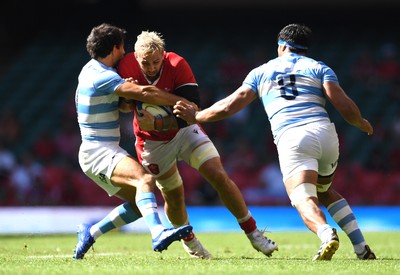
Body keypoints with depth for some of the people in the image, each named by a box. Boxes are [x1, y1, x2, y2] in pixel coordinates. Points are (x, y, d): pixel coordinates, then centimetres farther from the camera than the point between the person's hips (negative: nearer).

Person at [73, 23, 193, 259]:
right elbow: (143, 92, -27)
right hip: (99, 152, -10)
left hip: (107, 150, 10)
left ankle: (90, 233, 18)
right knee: (145, 180, -33)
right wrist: (182, 102, -21)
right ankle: (158, 233, -55)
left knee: (139, 203, 10)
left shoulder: (91, 69, 13)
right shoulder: (103, 77, -17)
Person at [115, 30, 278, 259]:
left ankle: (253, 233, 0)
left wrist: (157, 123, -40)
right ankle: (188, 241, 36)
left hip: (184, 131, -1)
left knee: (220, 176, -11)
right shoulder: (127, 66, -20)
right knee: (174, 196, 7)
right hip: (153, 143, 1)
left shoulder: (177, 65, -27)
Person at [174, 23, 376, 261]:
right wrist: (361, 124, 25)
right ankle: (362, 247, 16)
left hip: (290, 139, -3)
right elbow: (344, 106, 4)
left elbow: (228, 107, 18)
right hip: (325, 133, 3)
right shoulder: (319, 68, 19)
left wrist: (195, 116, 34)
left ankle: (327, 234, -51)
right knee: (325, 192, 27)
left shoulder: (261, 72, 21)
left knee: (304, 199, -18)